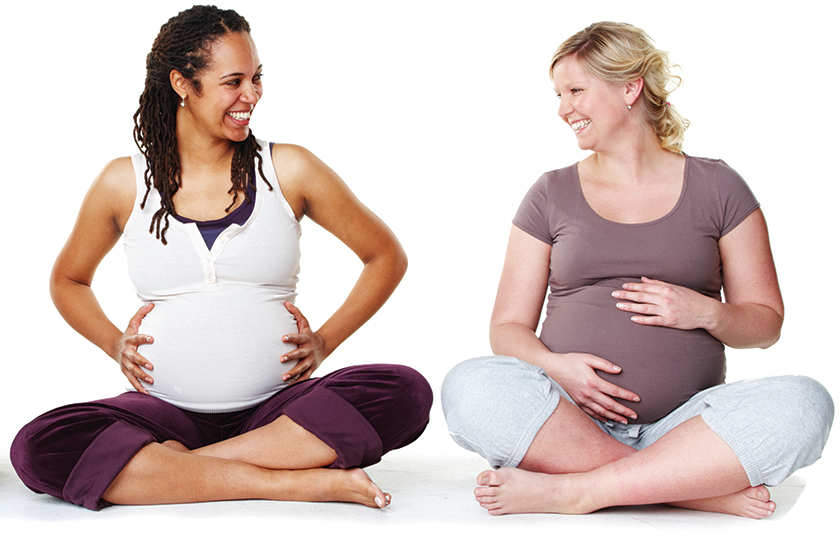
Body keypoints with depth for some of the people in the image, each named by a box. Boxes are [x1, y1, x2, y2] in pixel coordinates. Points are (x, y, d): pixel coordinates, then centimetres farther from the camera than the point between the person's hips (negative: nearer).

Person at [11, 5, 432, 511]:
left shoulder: (288, 170, 2)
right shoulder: (125, 183, 3)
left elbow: (388, 257, 11)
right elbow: (68, 280, 21)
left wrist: (325, 341, 1)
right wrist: (114, 343, 3)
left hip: (277, 407, 0)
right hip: (166, 408, 0)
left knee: (405, 393, -28)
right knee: (39, 450, -29)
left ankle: (164, 469, -22)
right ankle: (302, 480, -26)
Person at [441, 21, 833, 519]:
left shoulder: (716, 188, 10)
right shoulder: (552, 196, 13)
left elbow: (767, 323, 13)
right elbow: (508, 326, 10)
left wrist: (707, 313, -9)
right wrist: (553, 365, -12)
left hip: (683, 427, 0)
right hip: (566, 418, 0)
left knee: (803, 403, -28)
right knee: (471, 385, -30)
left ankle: (571, 490, -29)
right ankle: (696, 486, -27)